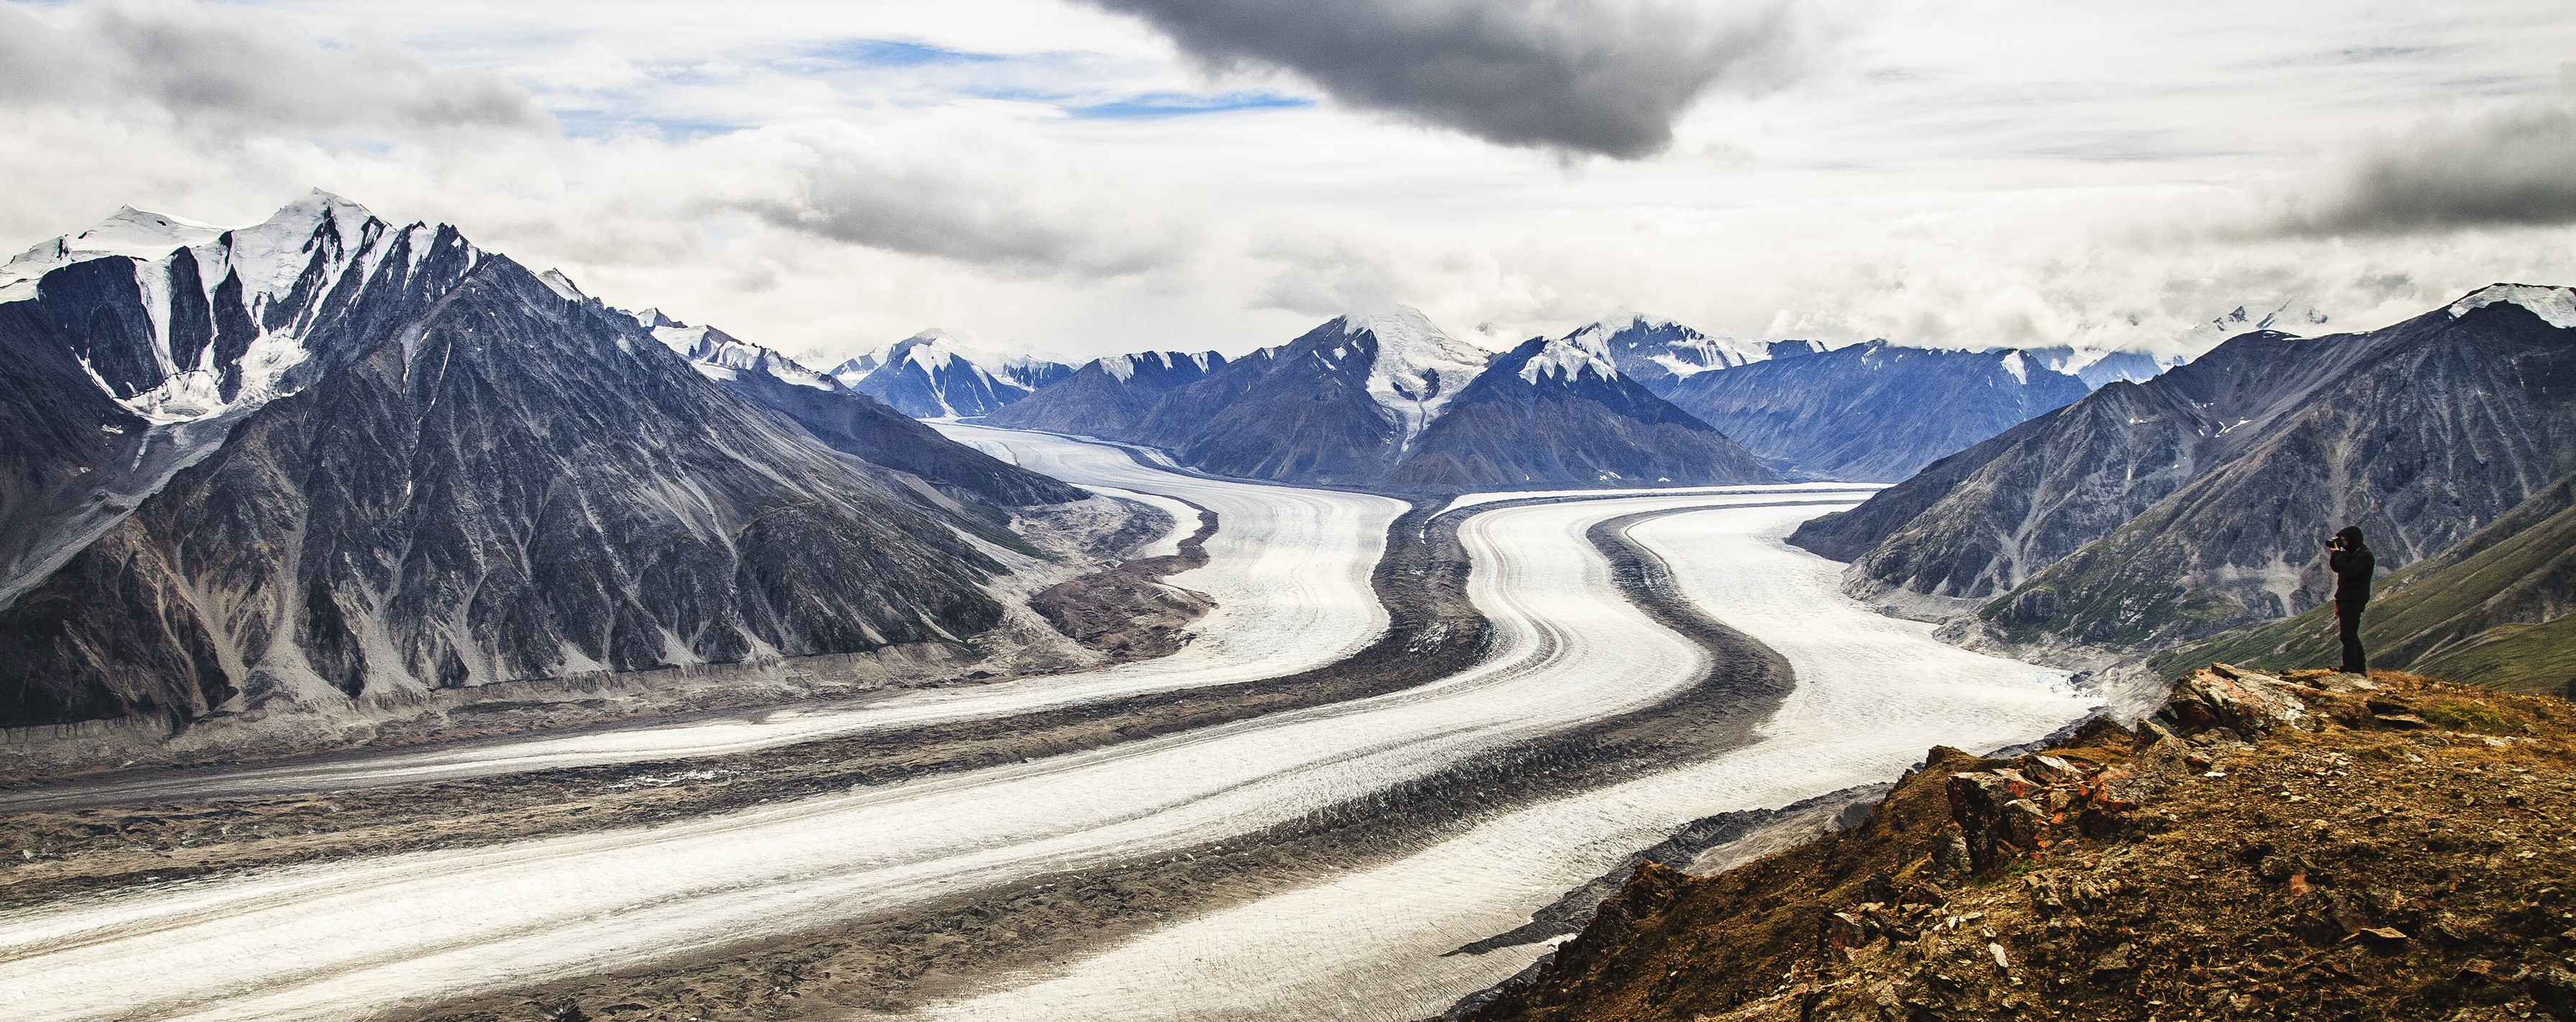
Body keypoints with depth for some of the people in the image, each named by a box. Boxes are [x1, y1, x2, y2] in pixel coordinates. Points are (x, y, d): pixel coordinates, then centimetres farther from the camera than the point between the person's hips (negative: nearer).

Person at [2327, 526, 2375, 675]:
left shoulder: (2365, 556, -15)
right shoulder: (2350, 553, 14)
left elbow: (2350, 571, -27)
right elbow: (2336, 568, 18)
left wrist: (2337, 554, -19)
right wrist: (2334, 554, 2)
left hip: (2353, 601, -10)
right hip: (2346, 600, 10)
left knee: (2348, 635, -11)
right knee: (2351, 635, 17)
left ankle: (2350, 669, -10)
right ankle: (2360, 667, 26)